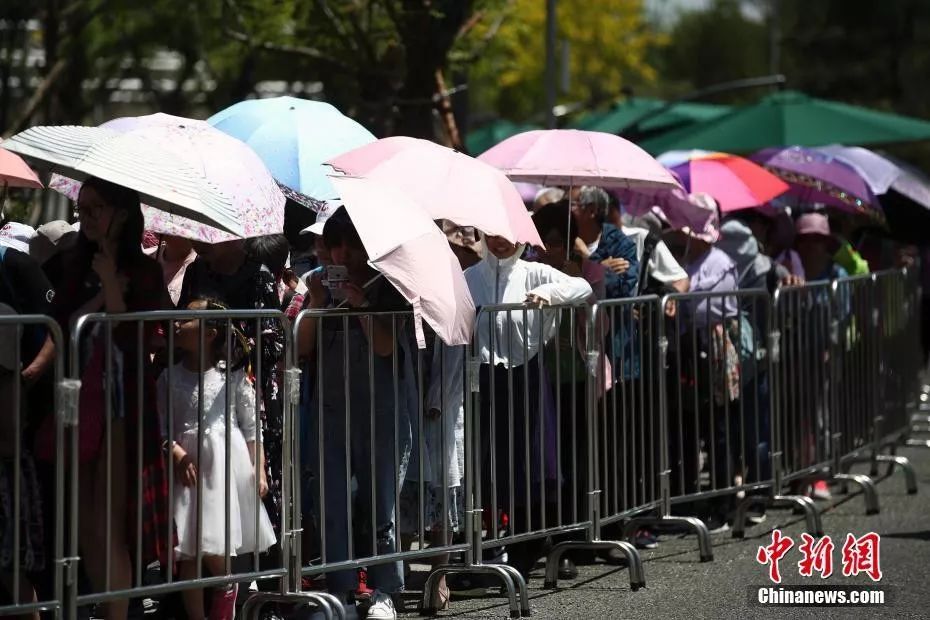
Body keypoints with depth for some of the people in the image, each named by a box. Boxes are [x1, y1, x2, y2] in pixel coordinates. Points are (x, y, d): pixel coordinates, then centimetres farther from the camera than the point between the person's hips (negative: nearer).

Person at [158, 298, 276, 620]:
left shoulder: (233, 376, 0)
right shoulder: (170, 378, 6)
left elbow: (252, 426, 2)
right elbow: (161, 426, 2)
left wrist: (258, 470, -1)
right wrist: (175, 452, -15)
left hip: (227, 466, -2)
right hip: (190, 469, 2)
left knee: (213, 551, -6)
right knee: (188, 553, 2)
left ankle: (228, 583, 20)